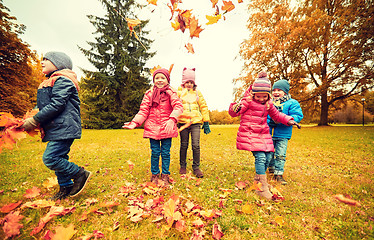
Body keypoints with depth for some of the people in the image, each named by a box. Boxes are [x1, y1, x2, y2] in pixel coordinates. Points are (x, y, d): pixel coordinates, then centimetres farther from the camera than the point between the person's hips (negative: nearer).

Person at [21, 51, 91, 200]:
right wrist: (29, 117, 4)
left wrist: (34, 121, -13)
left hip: (64, 127, -10)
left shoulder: (62, 80, -9)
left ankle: (80, 174, 2)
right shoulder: (49, 83, 23)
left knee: (50, 158, -13)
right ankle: (66, 188, 24)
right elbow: (42, 105, 21)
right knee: (59, 158, 12)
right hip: (57, 128, 10)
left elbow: (56, 105, -19)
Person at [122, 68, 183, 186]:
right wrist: (135, 122, -6)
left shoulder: (171, 93, 2)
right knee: (155, 152, 8)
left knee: (166, 153, 7)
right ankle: (154, 175, 26)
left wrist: (172, 119, -30)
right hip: (152, 127, 1)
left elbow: (178, 106, -13)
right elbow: (143, 110, 7)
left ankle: (165, 175, 23)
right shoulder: (149, 94, 7)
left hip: (167, 128, -1)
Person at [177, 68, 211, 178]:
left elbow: (204, 107, 15)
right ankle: (183, 166, 26)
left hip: (195, 122, 1)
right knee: (184, 145, 8)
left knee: (196, 145, -4)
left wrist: (206, 122, 11)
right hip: (183, 122, 0)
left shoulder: (197, 93, 13)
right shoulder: (179, 92, 8)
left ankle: (196, 167, 13)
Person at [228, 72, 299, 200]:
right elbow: (234, 112, -15)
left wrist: (288, 120, 11)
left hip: (263, 134, 7)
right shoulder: (248, 101, -8)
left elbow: (276, 115, 24)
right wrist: (235, 109, -38)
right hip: (249, 133, -7)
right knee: (260, 157, -15)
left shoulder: (268, 104, 10)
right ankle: (263, 188, -5)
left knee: (267, 157, 8)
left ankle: (258, 178, 32)